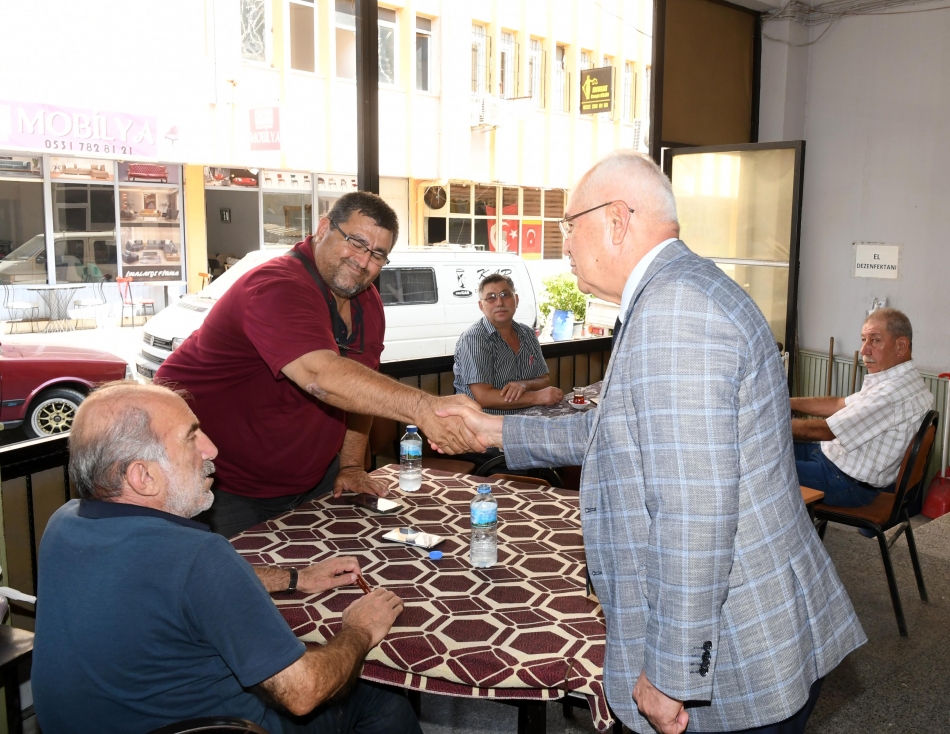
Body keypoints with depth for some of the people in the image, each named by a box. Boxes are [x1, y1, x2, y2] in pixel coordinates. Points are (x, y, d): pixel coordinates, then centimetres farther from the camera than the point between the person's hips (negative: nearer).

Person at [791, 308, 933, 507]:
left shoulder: (894, 392, -27)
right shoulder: (900, 380, 6)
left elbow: (824, 430, -25)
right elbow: (840, 405, 14)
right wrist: (789, 403, 6)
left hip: (848, 483, -10)